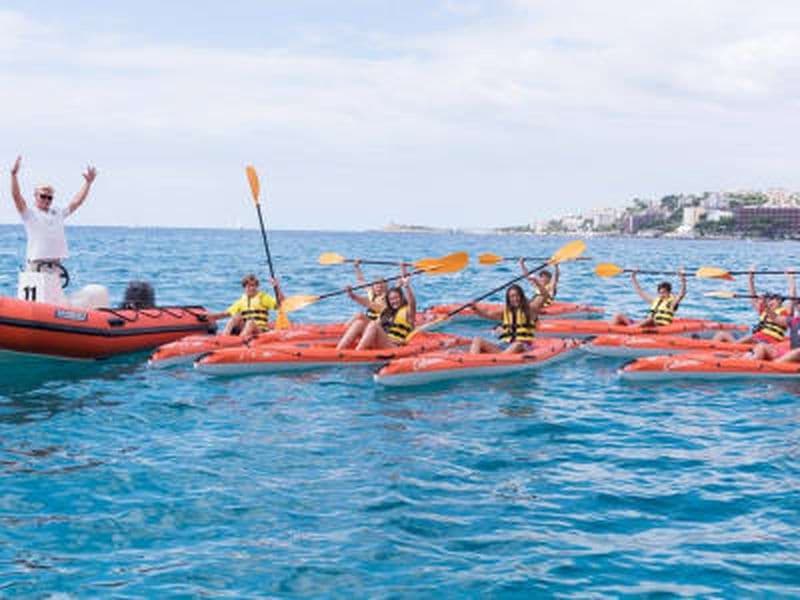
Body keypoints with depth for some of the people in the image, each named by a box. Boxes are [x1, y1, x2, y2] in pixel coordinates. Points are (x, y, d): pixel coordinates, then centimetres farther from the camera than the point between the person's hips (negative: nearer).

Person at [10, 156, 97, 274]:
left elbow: (77, 202, 18)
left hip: (56, 265, 5)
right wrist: (14, 174, -23)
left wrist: (88, 182, 12)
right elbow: (16, 197, -12)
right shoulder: (30, 214, 1)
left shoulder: (58, 213, 16)